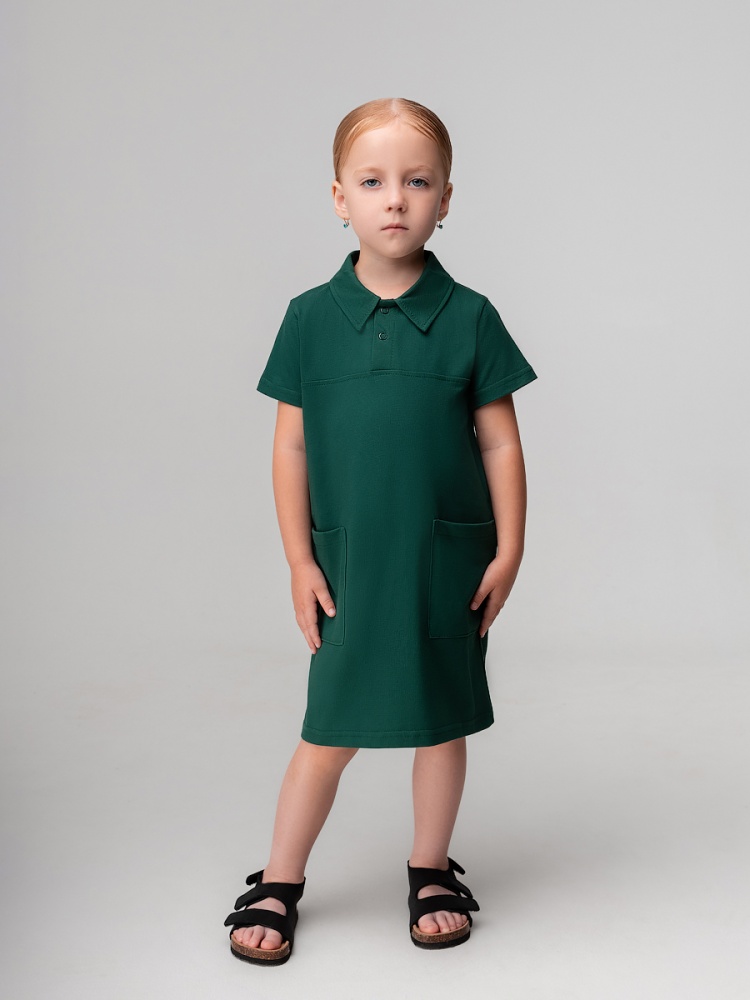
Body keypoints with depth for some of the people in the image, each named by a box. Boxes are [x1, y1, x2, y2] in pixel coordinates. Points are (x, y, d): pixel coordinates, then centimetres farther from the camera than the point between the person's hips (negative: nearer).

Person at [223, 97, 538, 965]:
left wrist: (508, 550, -1)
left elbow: (499, 441, 2)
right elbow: (291, 446, 1)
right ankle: (277, 884, 24)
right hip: (349, 564, 0)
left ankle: (431, 873, 32)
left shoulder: (468, 317, -2)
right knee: (329, 732, 7)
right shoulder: (311, 317, -2)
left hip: (450, 561, 1)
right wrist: (299, 562, -1)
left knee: (441, 721, 12)